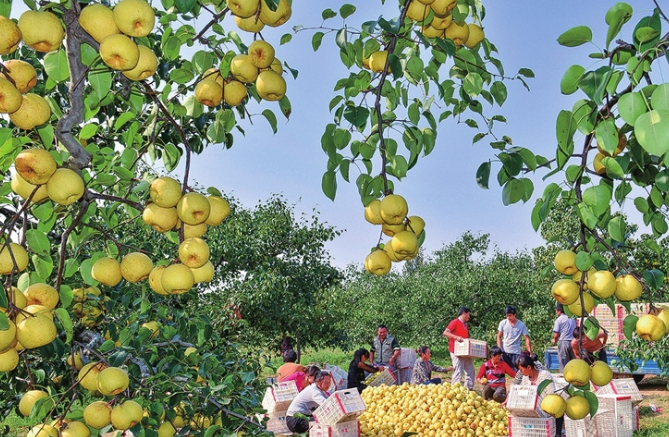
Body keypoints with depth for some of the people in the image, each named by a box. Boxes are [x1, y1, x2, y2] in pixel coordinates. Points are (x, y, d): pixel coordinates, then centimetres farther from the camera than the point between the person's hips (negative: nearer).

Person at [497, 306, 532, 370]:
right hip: (504, 352, 1)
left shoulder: (521, 325, -4)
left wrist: (530, 352, -10)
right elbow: (499, 336, 4)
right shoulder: (503, 323, -1)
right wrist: (499, 350, -7)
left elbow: (527, 339, -3)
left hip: (515, 353, -1)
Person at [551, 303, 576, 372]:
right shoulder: (572, 319, 11)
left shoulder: (559, 319, -5)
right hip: (573, 342, 5)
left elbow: (556, 334, -8)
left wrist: (554, 340, 11)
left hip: (563, 342, -5)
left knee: (563, 363, 0)